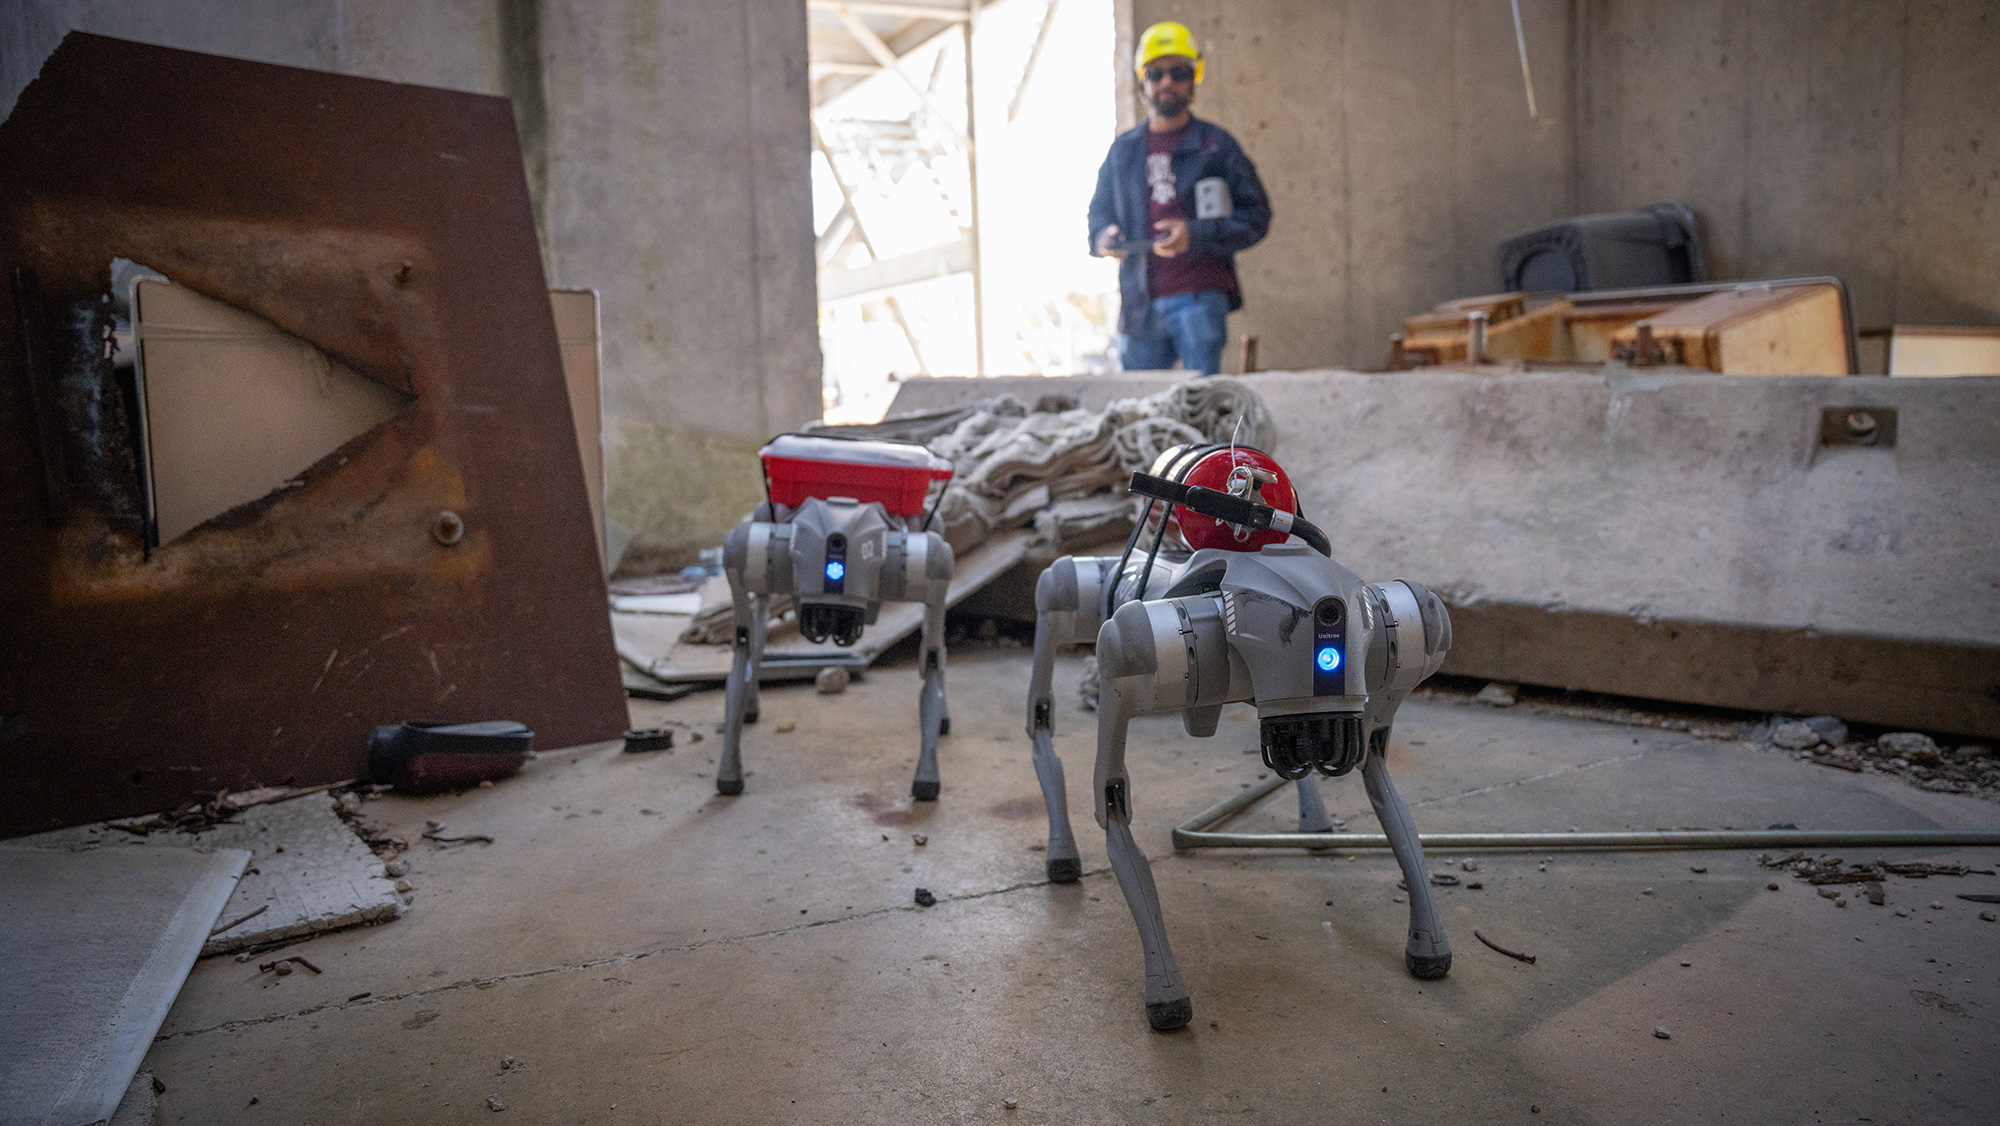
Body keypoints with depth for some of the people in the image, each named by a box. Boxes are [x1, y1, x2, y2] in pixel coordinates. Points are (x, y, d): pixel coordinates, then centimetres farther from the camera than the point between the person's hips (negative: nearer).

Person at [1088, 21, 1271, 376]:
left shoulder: (1216, 144, 6)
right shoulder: (1123, 149, 17)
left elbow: (1256, 215, 1)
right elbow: (1099, 211, 23)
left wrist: (1196, 235, -13)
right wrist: (1104, 237, -1)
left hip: (1200, 297, -3)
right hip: (1140, 303, 4)